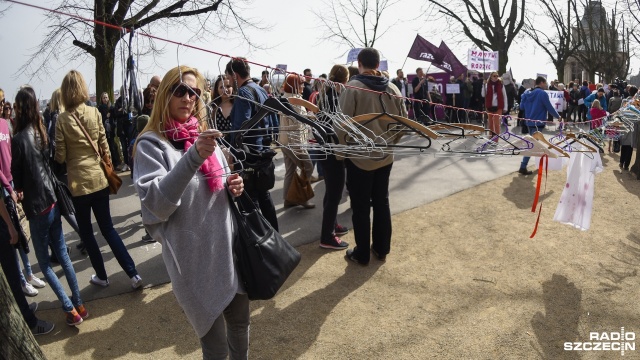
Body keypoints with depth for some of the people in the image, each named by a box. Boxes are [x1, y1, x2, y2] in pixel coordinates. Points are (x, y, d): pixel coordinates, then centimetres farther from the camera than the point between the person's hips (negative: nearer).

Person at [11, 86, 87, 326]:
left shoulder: (19, 139, -17)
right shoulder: (42, 132, 4)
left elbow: (16, 175, -8)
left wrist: (19, 190, 10)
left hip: (37, 208, -6)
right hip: (53, 202, 6)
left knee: (44, 263, 7)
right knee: (63, 256, 14)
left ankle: (71, 310, 6)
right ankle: (79, 305, 21)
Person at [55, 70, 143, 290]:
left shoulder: (62, 120, -11)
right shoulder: (95, 113, -3)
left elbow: (60, 157, -7)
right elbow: (104, 146, 1)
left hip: (78, 182, -3)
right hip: (99, 179, 3)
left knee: (86, 232, 15)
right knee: (107, 228, 14)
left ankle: (101, 276, 24)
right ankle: (133, 274, 8)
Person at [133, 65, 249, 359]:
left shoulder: (205, 135, 8)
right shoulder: (151, 144, -10)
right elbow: (156, 205, -24)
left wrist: (233, 187, -3)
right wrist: (192, 158, -34)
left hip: (230, 249, 6)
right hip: (196, 260, -5)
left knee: (240, 326, 22)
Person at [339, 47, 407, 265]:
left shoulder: (353, 87, -15)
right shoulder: (393, 89, -1)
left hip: (359, 157, -5)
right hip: (385, 157, 5)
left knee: (361, 207, 7)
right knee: (381, 202, 17)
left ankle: (362, 254, 18)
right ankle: (381, 249, 28)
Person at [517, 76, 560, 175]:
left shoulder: (528, 93, 7)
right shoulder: (542, 93, -14)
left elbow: (521, 106, 11)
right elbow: (549, 108, -9)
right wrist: (558, 116, 5)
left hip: (529, 122, 8)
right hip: (537, 123, -8)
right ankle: (523, 167, -11)